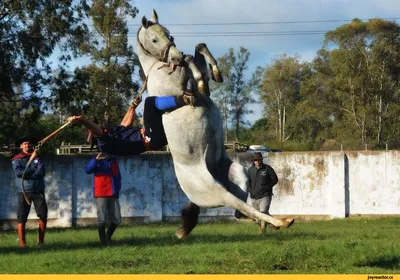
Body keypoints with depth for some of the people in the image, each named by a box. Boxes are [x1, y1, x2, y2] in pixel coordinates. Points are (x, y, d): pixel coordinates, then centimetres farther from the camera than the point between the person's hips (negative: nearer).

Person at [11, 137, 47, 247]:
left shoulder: (37, 158, 11)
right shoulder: (17, 159, 5)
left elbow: (41, 172, -5)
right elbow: (18, 172, -12)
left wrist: (26, 174, -13)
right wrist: (33, 170, -9)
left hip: (38, 191, 2)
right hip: (24, 192, -2)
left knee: (43, 216, -3)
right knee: (22, 218, -5)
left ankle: (40, 240, 8)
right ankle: (22, 242, -3)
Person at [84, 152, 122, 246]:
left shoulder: (114, 161, 18)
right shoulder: (98, 161, 0)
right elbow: (87, 170, -19)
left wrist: (118, 187, 13)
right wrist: (96, 159, -31)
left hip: (113, 195, 5)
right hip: (101, 195, -5)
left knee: (116, 219, 4)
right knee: (102, 219, -5)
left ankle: (108, 237, 24)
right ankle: (103, 241, 3)